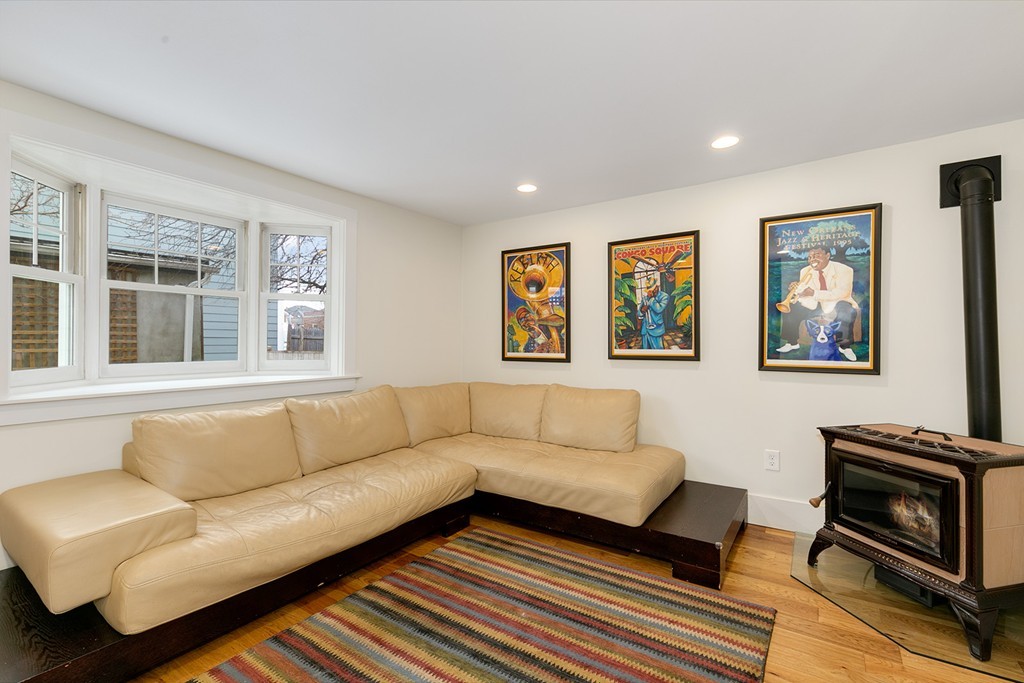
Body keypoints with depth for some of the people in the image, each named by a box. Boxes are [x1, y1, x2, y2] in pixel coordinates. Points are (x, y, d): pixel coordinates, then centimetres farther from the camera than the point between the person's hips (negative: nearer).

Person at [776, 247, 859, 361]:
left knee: (847, 310, -35)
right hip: (815, 304, 5)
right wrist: (797, 290, -29)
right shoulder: (805, 271, -3)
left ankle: (845, 346, -18)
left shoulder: (844, 270, -16)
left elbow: (842, 292, -28)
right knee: (792, 308, -13)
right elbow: (805, 293, -4)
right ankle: (792, 343, 0)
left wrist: (814, 293, -40)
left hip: (836, 304, -4)